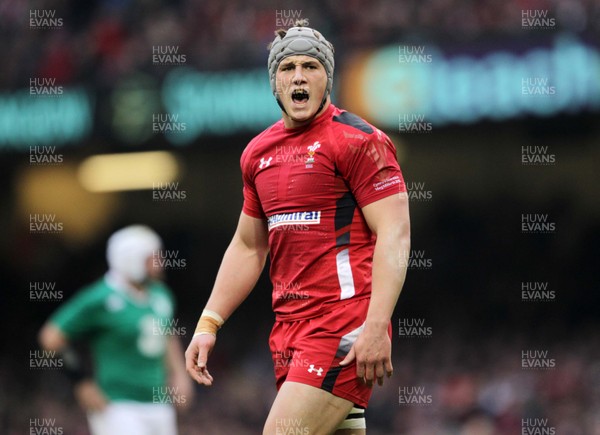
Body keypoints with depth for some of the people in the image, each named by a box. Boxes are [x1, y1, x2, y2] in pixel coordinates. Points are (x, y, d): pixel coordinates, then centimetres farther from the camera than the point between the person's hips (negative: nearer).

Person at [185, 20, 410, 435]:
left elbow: (394, 234, -13)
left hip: (345, 327, -7)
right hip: (289, 324, 7)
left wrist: (376, 327, -23)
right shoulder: (259, 152, 17)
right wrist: (208, 325, 19)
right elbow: (247, 247, 27)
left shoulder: (359, 141, -5)